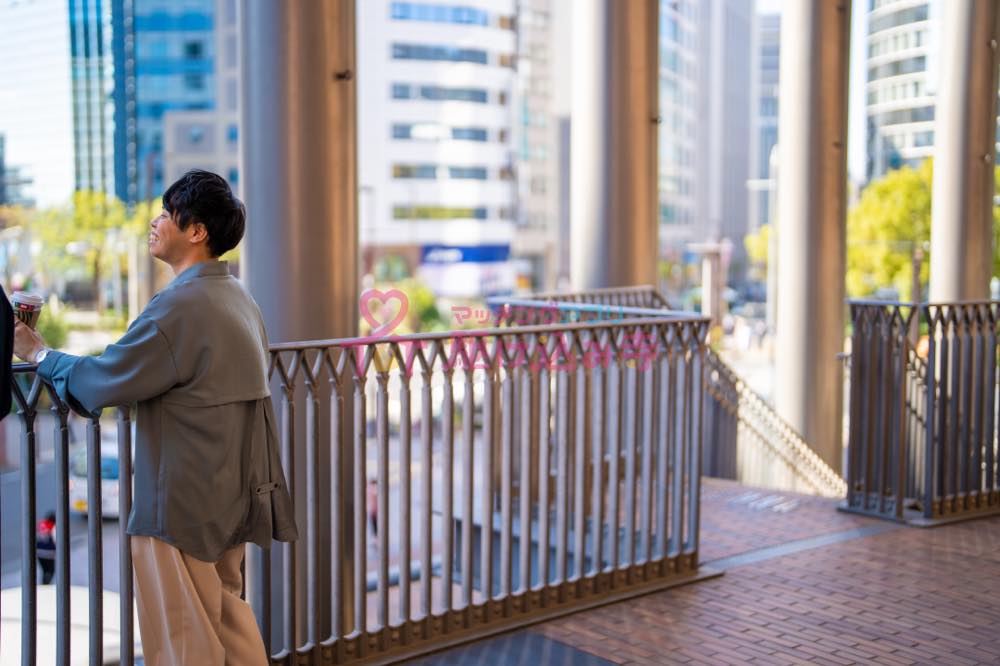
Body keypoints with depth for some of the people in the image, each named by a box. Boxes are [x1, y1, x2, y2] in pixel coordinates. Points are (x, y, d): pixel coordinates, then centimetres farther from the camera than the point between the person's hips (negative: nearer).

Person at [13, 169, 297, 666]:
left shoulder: (179, 305, -20)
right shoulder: (236, 296, 8)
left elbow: (101, 382, -15)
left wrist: (40, 355, 2)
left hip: (184, 507, -9)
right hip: (231, 495, 9)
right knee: (228, 618, 21)